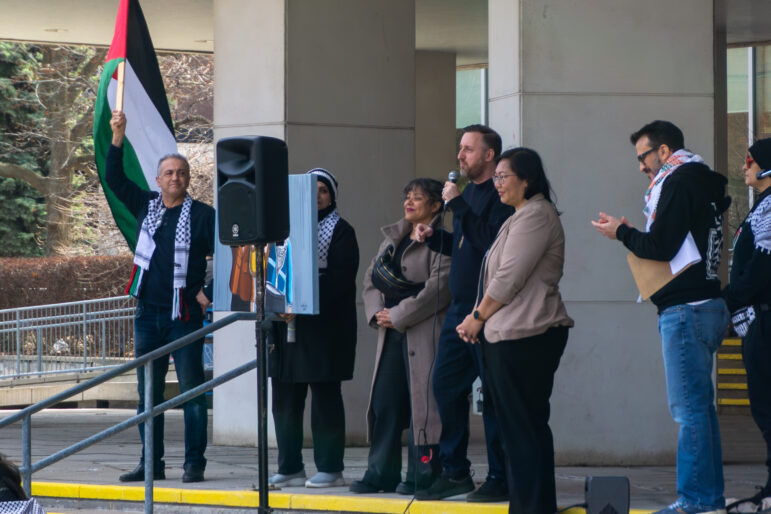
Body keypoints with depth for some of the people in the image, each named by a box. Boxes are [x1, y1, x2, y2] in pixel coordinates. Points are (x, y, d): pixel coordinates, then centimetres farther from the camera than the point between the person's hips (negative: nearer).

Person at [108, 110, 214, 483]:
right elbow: (114, 178, 11)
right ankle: (151, 463, 13)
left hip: (185, 316, -5)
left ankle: (194, 463, -1)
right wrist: (118, 136, 1)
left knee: (191, 390, -5)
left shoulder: (203, 215, -2)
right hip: (148, 315, 5)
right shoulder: (146, 205, 11)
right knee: (148, 393, 7)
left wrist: (208, 292, -10)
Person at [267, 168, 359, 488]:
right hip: (287, 325, 6)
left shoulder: (340, 231, 0)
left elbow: (338, 280, -11)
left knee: (325, 396, -3)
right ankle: (290, 468, 11)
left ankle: (330, 468, 1)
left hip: (324, 327, -6)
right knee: (285, 398, 5)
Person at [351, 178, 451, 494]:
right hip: (392, 333, 8)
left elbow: (438, 288, -15)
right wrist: (376, 313, 0)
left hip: (425, 333, -7)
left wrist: (398, 315, -13)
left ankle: (424, 475, -3)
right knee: (385, 401, 5)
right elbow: (372, 278, 19)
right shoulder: (393, 238, 19)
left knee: (423, 400, -7)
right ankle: (381, 473, 10)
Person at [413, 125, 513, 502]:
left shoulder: (501, 196, -10)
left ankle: (500, 479, 3)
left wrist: (458, 205, -20)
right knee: (446, 387, 8)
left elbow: (490, 241, -23)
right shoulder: (468, 192, 17)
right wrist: (434, 237, 8)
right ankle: (455, 473, 16)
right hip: (459, 309, 9)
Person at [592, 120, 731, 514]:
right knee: (700, 406, 13)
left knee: (689, 408, -9)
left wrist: (622, 232, -1)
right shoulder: (700, 183, 20)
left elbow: (660, 247, -18)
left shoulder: (678, 183, -11)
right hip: (706, 304, 10)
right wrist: (633, 234, 13)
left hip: (685, 310, -10)